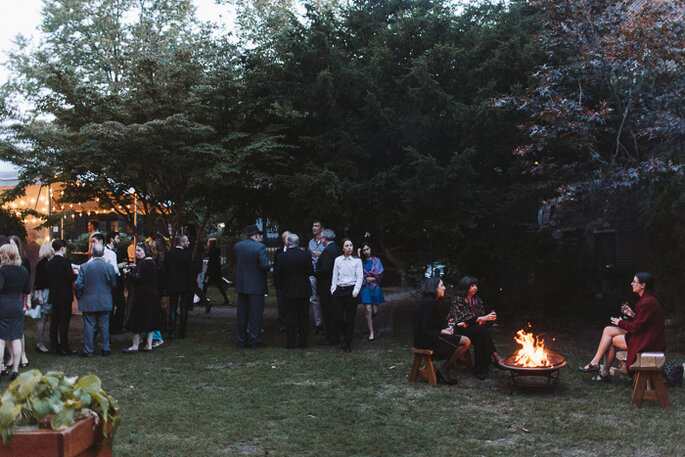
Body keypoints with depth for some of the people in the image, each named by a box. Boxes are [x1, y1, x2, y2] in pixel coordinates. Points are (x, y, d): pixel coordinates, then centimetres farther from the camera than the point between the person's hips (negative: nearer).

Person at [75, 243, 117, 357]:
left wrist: (79, 297, 7)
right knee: (104, 326, 10)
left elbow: (78, 285, -9)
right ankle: (105, 349, 15)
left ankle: (88, 350, 10)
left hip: (88, 302, -1)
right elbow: (114, 285, 2)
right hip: (105, 303, 1)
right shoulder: (109, 267, -4)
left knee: (89, 326, 5)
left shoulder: (84, 267, -9)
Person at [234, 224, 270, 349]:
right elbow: (264, 265, -19)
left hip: (241, 285, 5)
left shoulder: (237, 246, 4)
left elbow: (236, 263, 9)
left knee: (242, 314, 12)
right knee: (255, 314, 2)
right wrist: (269, 265, 1)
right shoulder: (260, 247, -13)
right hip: (256, 286, -5)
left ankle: (241, 340, 17)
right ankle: (254, 341, 5)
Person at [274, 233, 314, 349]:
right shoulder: (305, 255, -7)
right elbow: (311, 272, -4)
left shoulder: (281, 257, -10)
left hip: (288, 292, -1)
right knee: (303, 316, 9)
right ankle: (302, 342, 12)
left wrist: (281, 287, 12)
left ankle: (290, 343, 8)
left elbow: (276, 275, -5)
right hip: (304, 291, 1)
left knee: (289, 317, 5)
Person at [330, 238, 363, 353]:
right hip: (339, 290, 2)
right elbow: (334, 276, 11)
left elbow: (360, 277, -1)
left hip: (351, 290, -2)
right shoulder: (338, 260, 9)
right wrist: (333, 289, 2)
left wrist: (356, 291, -11)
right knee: (338, 318, -2)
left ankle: (347, 344, 12)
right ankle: (346, 336, 26)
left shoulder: (357, 260, 2)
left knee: (350, 319, 0)